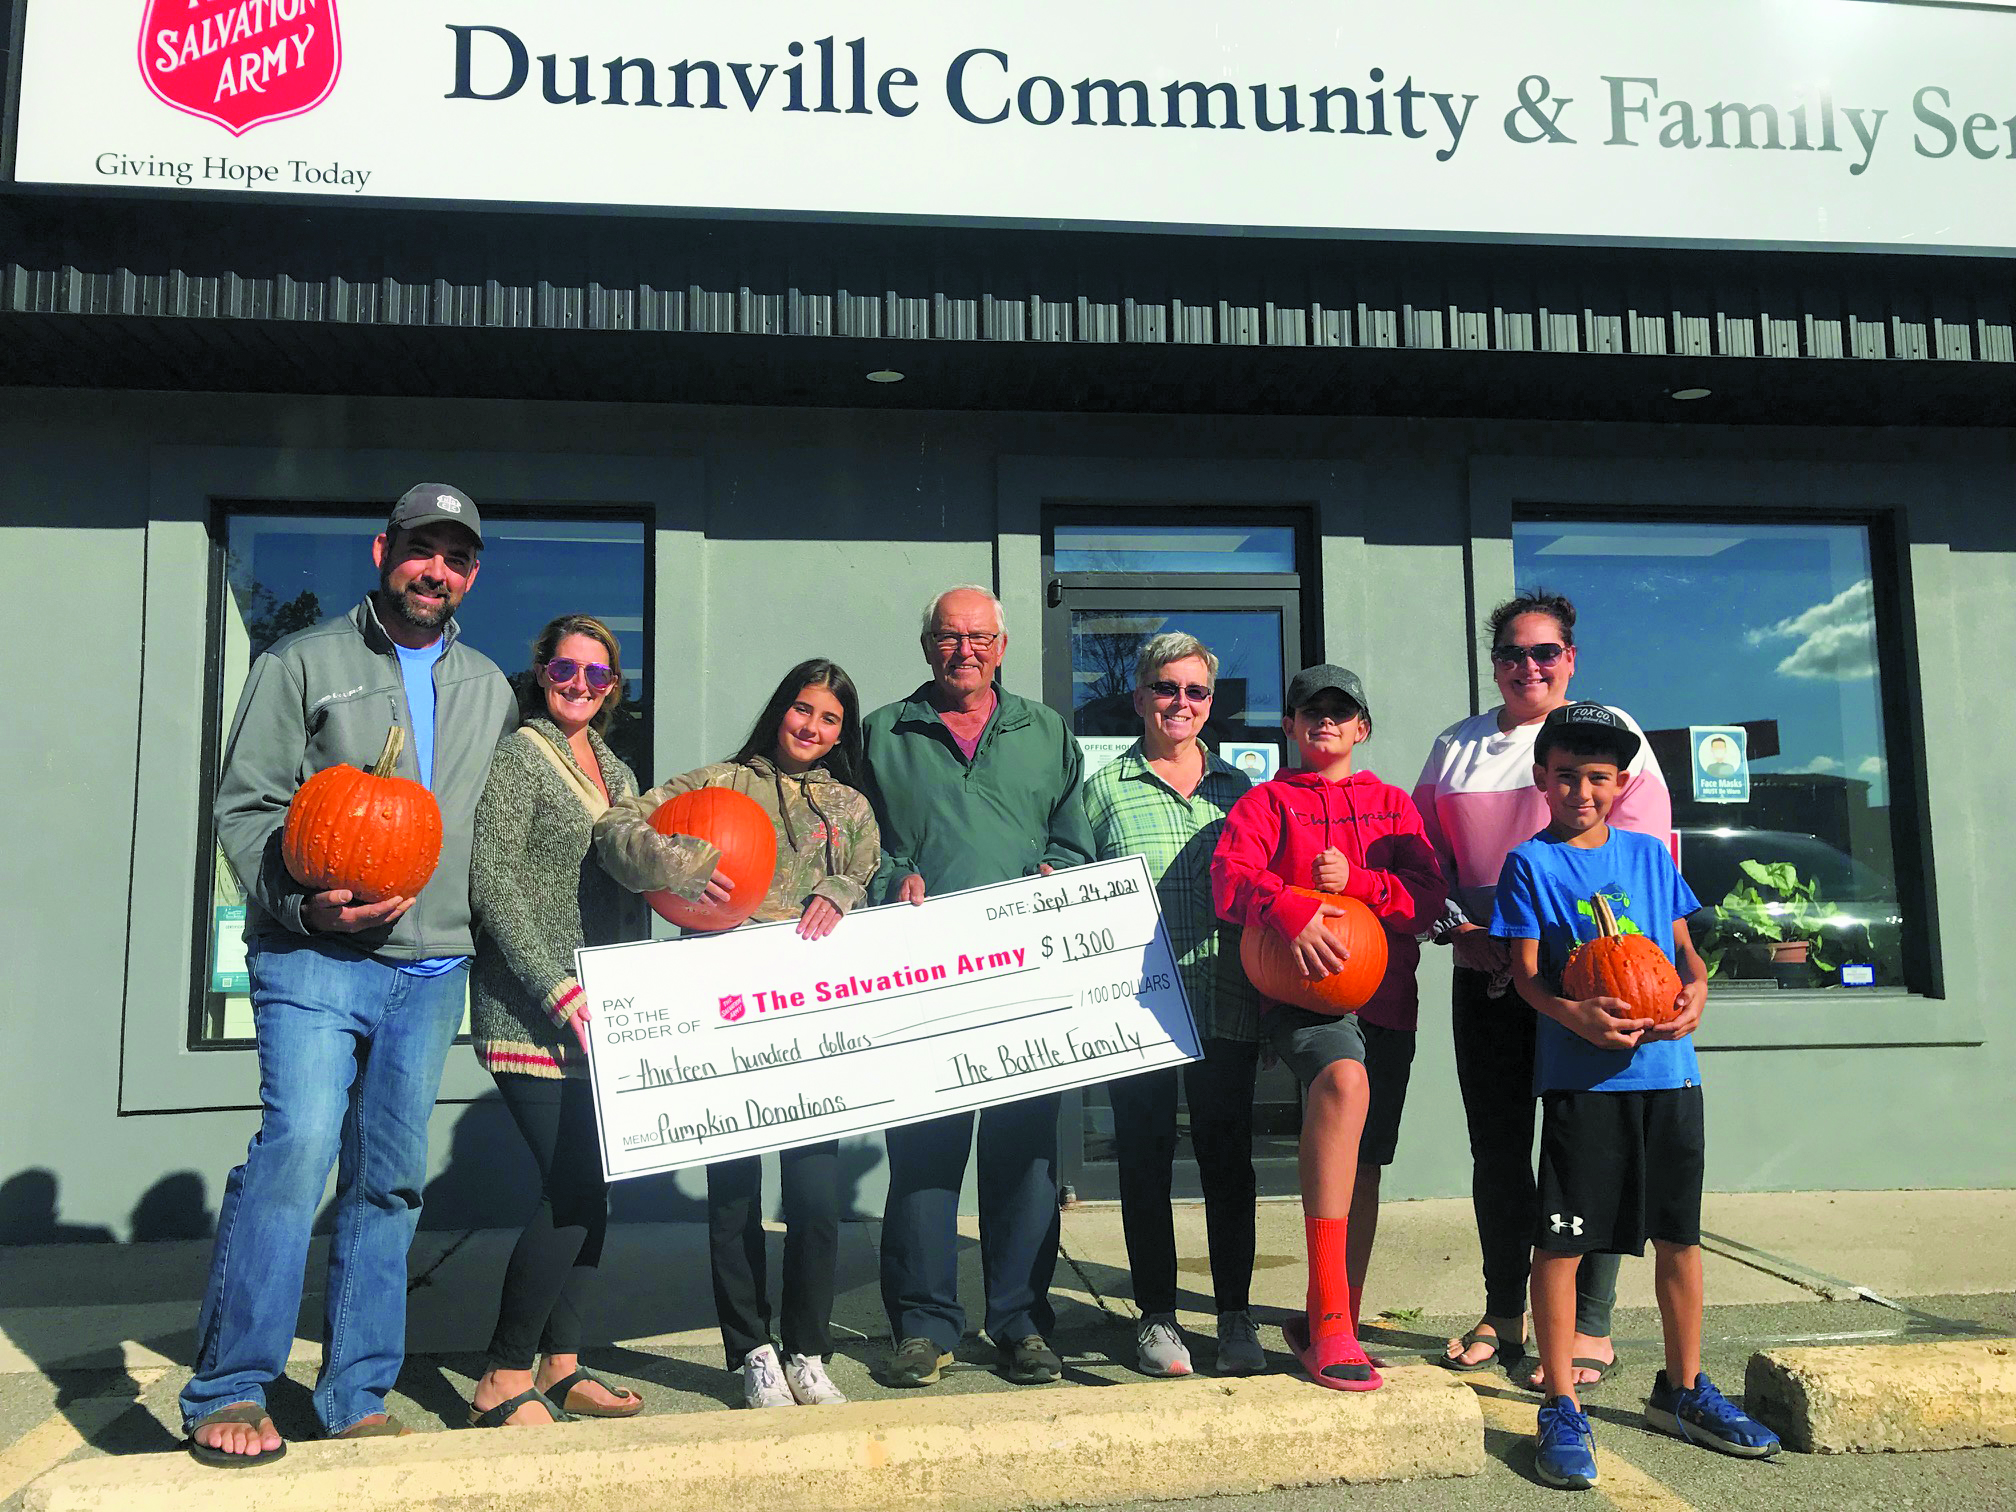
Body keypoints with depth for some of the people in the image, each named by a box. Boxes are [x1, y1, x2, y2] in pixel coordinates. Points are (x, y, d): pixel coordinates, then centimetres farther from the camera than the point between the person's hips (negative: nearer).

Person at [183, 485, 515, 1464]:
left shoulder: (488, 689, 16)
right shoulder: (305, 664, 4)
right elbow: (245, 804, -1)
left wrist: (477, 932, 6)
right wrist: (301, 906, -16)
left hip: (432, 969, 4)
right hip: (315, 957, -4)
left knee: (390, 1180, 7)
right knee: (298, 1144, -18)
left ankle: (355, 1401, 17)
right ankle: (229, 1393, -4)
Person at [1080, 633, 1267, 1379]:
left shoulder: (1237, 787, 12)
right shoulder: (1105, 787, 3)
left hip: (1226, 1005, 2)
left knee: (1228, 1161, 7)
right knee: (1145, 1163, 6)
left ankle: (1235, 1316, 20)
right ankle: (1157, 1316, 19)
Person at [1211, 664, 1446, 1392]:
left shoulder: (1393, 805, 18)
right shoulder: (1266, 801, 9)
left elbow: (1429, 897, 6)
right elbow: (1230, 875, -9)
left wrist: (1355, 882, -12)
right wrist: (1293, 910, -28)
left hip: (1386, 1000, 5)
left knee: (1363, 1166, 10)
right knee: (1345, 1080, -35)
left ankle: (1334, 1322, 29)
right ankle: (1329, 1323, -34)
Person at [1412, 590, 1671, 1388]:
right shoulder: (1455, 746, 15)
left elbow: (1642, 844, -7)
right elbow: (1423, 851, 14)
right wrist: (1456, 928, -4)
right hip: (1484, 972, 4)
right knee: (1496, 1148, 9)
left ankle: (1590, 1329, 12)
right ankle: (1502, 1316, 22)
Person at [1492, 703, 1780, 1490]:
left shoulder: (1650, 855, 13)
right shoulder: (1531, 863, 0)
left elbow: (1684, 946, 17)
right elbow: (1526, 970, -5)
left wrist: (1695, 993, -5)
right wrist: (1573, 1013, -23)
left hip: (1669, 1070, 5)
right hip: (1580, 1076, -5)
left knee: (1679, 1234, 14)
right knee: (1561, 1240, -3)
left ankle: (1682, 1389, 32)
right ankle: (1561, 1407, 9)